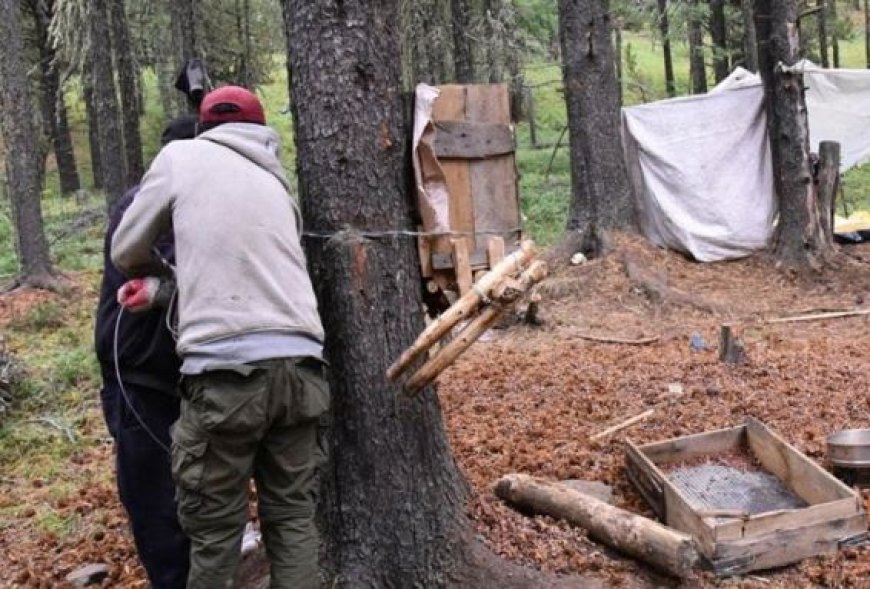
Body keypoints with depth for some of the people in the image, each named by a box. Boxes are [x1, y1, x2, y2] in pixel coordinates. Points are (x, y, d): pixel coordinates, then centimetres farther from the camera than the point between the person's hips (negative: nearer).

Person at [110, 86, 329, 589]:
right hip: (299, 364, 5)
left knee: (216, 530, 8)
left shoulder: (181, 156, 10)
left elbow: (127, 252, 17)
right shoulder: (277, 183, 22)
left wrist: (161, 272, 38)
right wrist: (163, 289, 41)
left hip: (226, 371, -4)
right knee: (293, 517, 15)